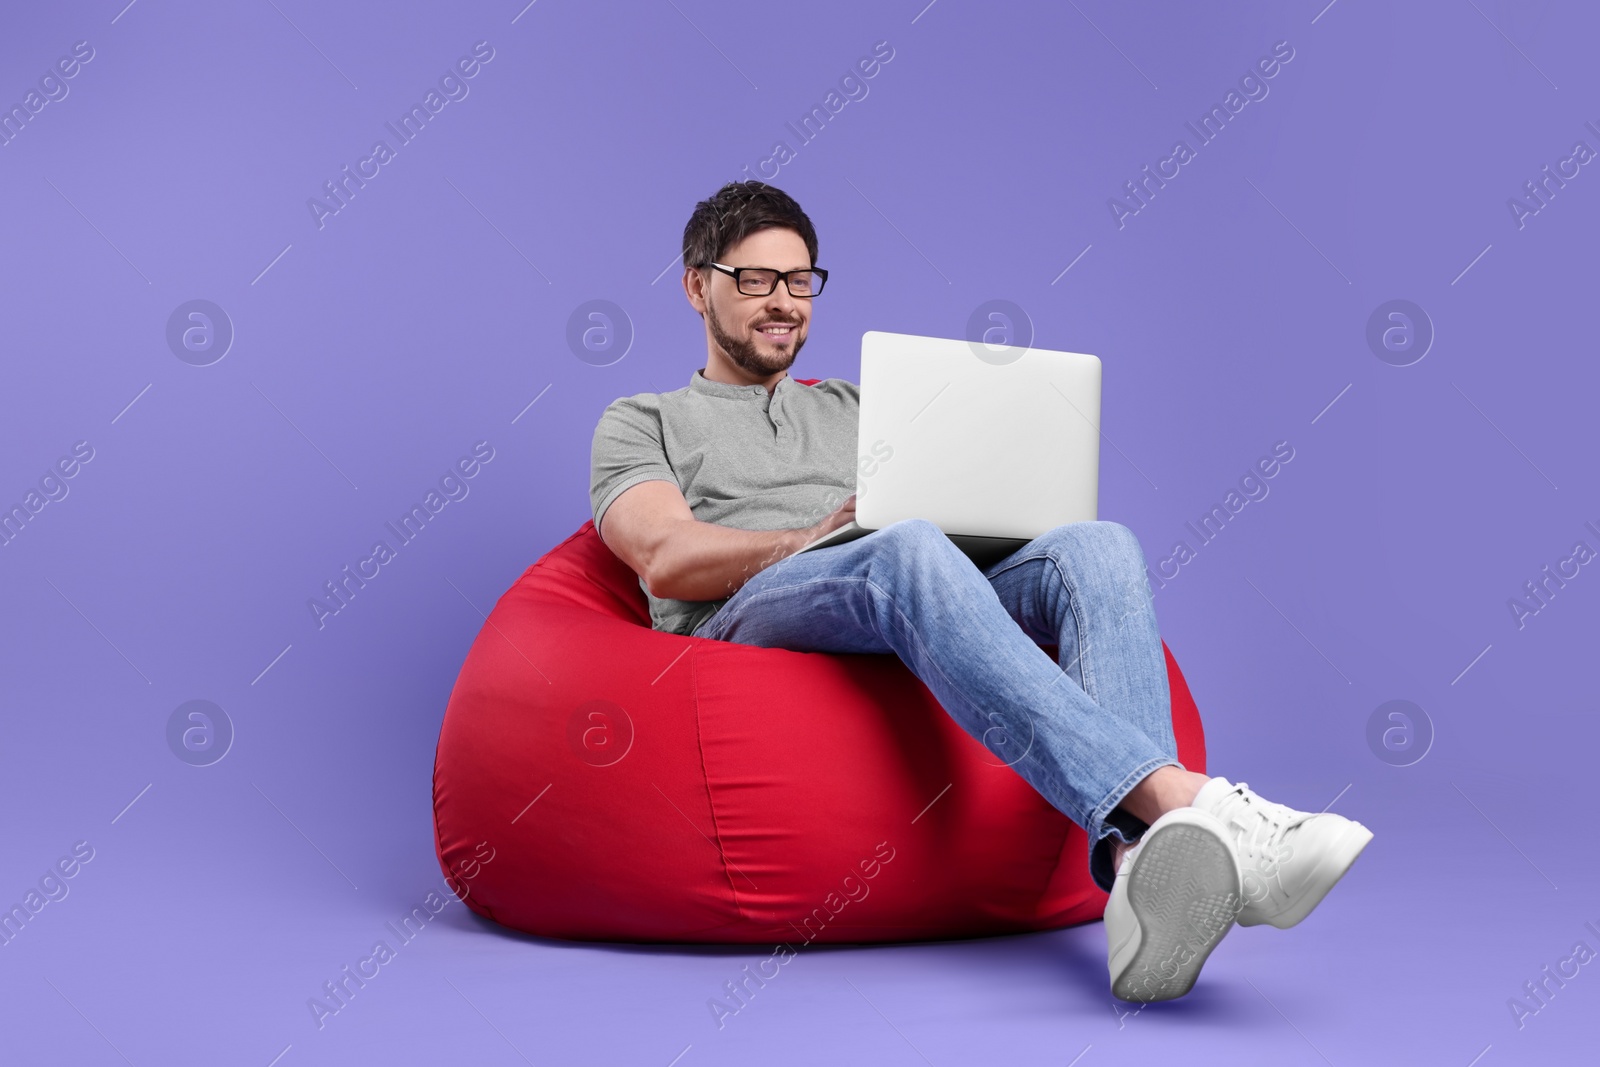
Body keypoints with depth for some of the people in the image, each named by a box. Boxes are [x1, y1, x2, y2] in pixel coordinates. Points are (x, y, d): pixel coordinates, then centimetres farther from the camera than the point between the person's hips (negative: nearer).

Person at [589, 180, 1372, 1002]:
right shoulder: (643, 423, 21)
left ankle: (1140, 859, -52)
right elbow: (668, 560, 1)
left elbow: (947, 514, 25)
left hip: (907, 615, 5)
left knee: (1097, 546, -25)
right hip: (746, 621, -4)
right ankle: (1183, 801, -54)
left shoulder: (853, 407, 35)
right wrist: (824, 532, -11)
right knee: (907, 550, -39)